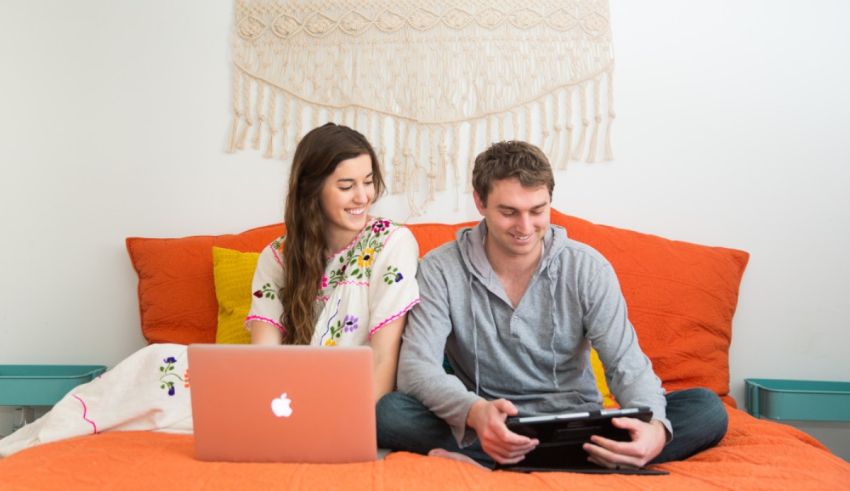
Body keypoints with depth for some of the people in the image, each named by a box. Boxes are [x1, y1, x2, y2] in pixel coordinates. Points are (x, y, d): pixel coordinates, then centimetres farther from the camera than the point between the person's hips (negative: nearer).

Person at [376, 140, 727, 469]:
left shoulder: (588, 269, -2)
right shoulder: (440, 270, -6)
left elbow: (628, 365, -7)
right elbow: (416, 366, -16)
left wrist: (655, 426, -31)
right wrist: (474, 412, -38)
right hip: (482, 428, -2)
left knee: (706, 408, -22)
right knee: (388, 411, -28)